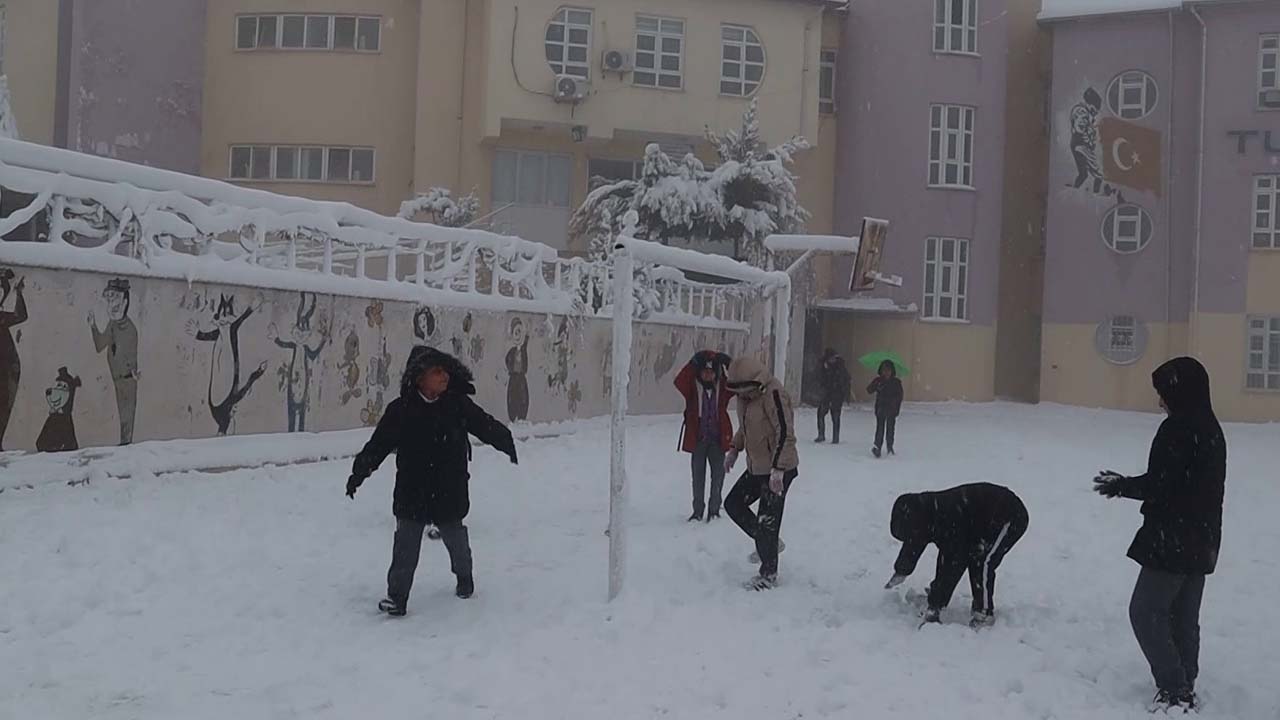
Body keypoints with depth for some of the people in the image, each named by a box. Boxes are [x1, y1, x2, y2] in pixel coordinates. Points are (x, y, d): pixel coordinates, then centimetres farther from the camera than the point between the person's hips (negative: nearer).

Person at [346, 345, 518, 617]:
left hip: (450, 491, 1)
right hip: (412, 494, -1)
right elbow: (378, 444, -4)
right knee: (406, 546, -3)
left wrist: (506, 443, -1)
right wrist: (358, 473, -7)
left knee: (455, 538, 17)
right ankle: (397, 595, 6)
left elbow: (486, 426, 5)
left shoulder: (458, 405, -5)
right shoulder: (401, 410, -7)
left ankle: (464, 576, 43)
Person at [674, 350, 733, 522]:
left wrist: (729, 364, -19)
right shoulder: (692, 387, -4)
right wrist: (692, 364, -33)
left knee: (718, 475, 3)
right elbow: (679, 382, -23)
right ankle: (698, 511, 19)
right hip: (698, 438, -1)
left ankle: (714, 509, 18)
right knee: (698, 476, 7)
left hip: (718, 438, 1)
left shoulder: (722, 387, 2)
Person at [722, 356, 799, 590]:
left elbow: (785, 434, -26)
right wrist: (734, 449, 14)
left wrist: (778, 470, -29)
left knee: (767, 522, -4)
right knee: (733, 503, 15)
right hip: (756, 467, 9)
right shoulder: (745, 395, 4)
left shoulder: (773, 395, -24)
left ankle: (769, 573, 13)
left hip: (778, 470, -9)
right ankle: (768, 543, 28)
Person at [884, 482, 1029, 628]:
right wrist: (901, 571, 28)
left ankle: (985, 615, -10)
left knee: (982, 563, -18)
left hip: (1011, 517, -10)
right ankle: (979, 606, 17)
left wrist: (934, 607, -27)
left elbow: (952, 567, -31)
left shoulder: (949, 520, -33)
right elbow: (914, 542, 15)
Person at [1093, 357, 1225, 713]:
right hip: (1201, 543, 9)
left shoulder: (1177, 430, -18)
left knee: (1146, 612, -2)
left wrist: (1122, 486, -3)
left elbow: (1159, 486, -21)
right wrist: (1126, 483, 10)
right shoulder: (1210, 429, 11)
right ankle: (1184, 687, 22)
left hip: (1173, 542, -9)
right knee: (1184, 618, 15)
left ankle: (1173, 690, -3)